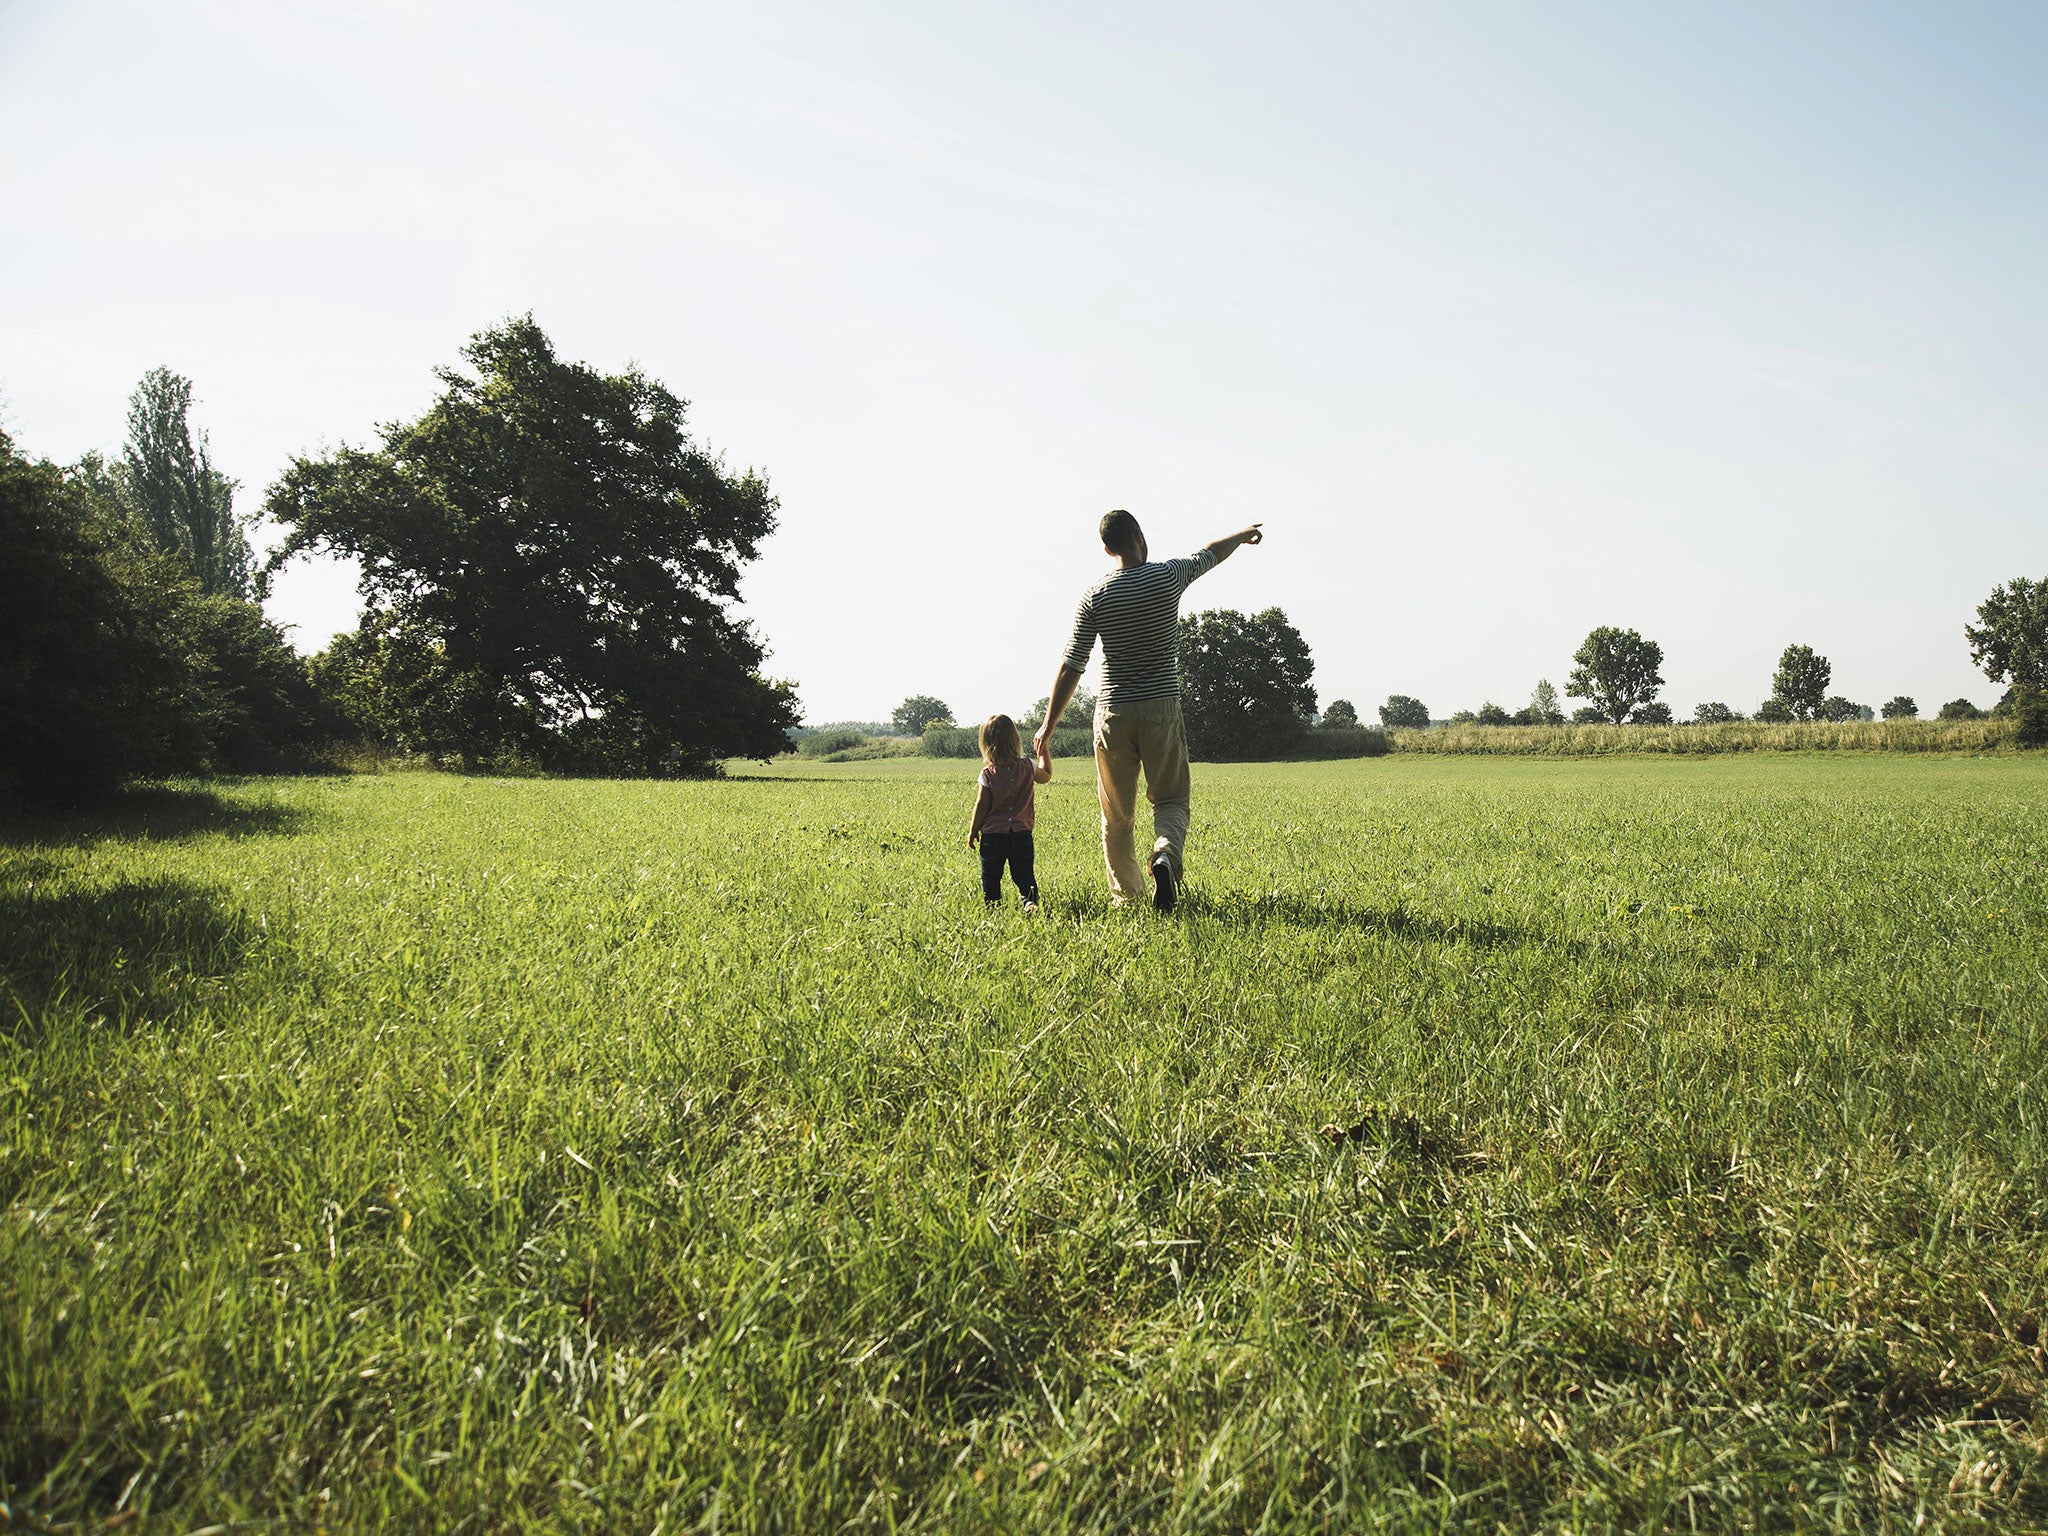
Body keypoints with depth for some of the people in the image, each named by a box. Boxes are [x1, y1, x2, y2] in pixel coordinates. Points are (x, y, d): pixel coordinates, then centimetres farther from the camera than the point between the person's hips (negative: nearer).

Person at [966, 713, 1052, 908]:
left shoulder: (988, 774, -8)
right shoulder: (1027, 767, -2)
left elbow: (982, 805, -6)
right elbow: (1046, 775, 19)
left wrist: (973, 830, 6)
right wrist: (1044, 751, 30)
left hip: (992, 834, -2)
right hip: (1021, 833, 2)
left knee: (990, 876, 12)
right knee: (1024, 873, 5)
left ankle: (992, 904, 7)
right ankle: (1030, 900, -16)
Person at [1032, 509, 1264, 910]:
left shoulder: (1095, 597, -2)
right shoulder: (1169, 577, -1)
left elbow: (1071, 667, -4)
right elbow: (1210, 554, 20)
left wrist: (1048, 726, 1)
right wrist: (1243, 535, 41)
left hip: (1112, 714, 1)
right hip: (1161, 709, 0)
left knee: (1116, 813, 11)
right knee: (1170, 800, 8)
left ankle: (1125, 895, 19)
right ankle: (1165, 855, -22)